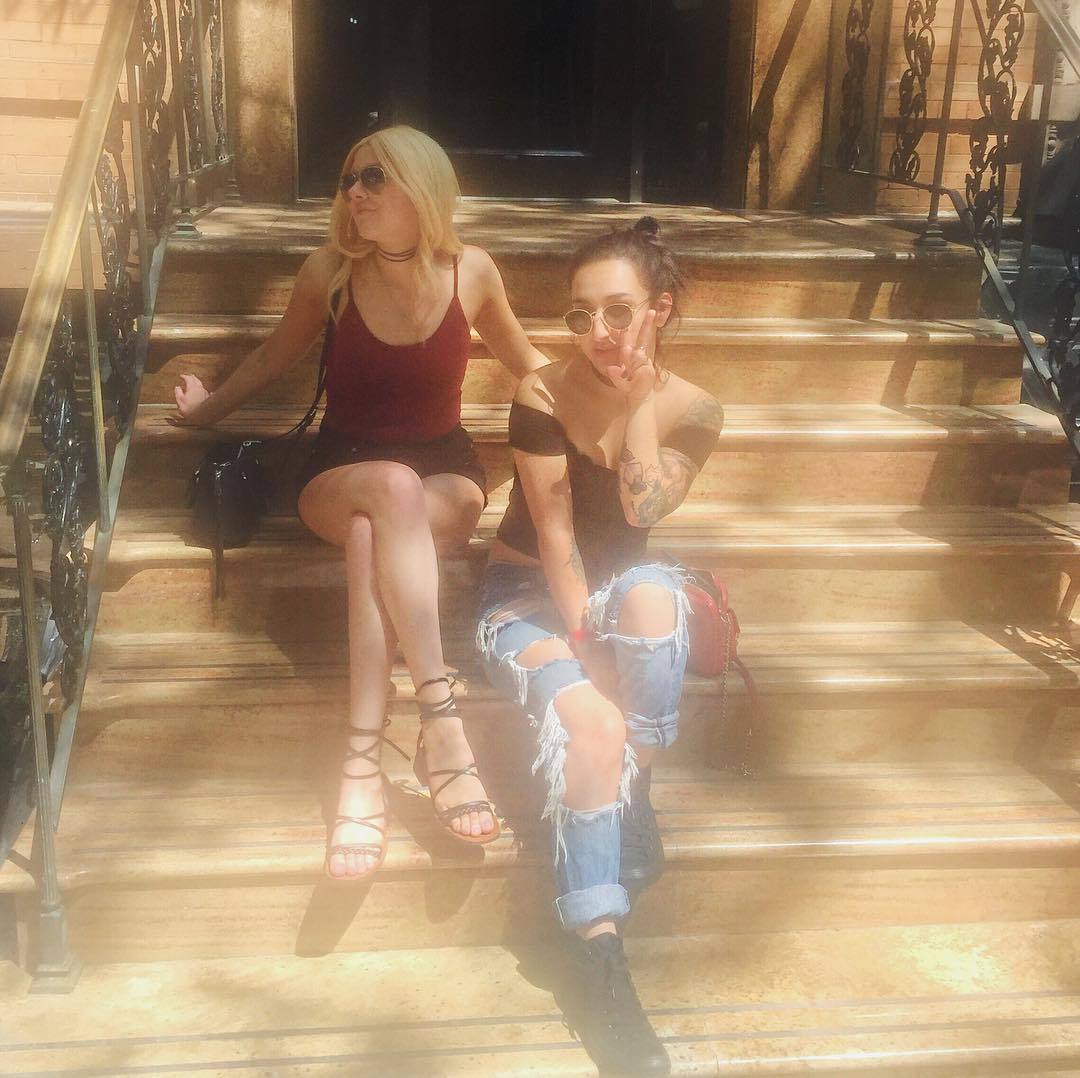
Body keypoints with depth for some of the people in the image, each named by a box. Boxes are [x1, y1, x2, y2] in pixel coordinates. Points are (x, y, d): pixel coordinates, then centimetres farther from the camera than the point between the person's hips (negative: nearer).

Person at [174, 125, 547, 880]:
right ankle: (441, 718, -44)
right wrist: (208, 407, 25)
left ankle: (363, 763, -40)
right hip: (340, 473, 0)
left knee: (372, 538, -37)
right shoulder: (330, 272, -3)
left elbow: (525, 361, 15)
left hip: (447, 472, 0)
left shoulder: (471, 273, -4)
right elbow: (278, 355, 17)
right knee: (393, 489, -39)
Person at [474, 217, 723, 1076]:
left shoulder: (694, 412, -6)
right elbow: (553, 530, -17)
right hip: (528, 594, -2)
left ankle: (632, 797, -18)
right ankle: (600, 960, -28)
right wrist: (585, 647, -20)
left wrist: (639, 402, -23)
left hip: (621, 588, 2)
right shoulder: (543, 396, -15)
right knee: (592, 721, -33)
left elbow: (642, 510, -21)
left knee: (653, 594, -38)